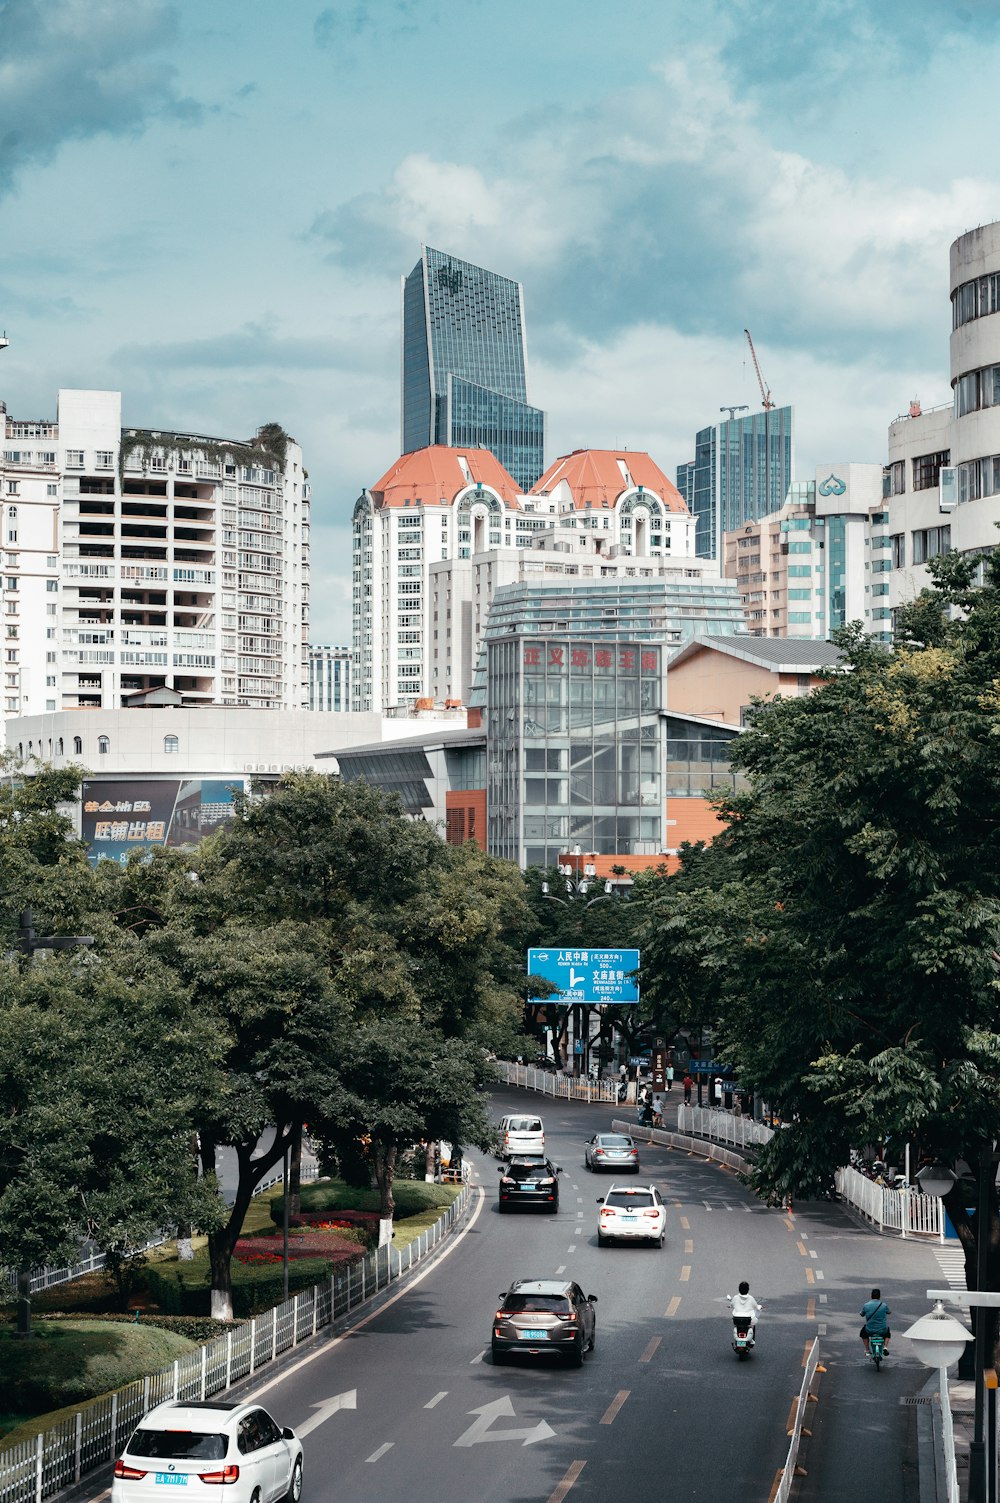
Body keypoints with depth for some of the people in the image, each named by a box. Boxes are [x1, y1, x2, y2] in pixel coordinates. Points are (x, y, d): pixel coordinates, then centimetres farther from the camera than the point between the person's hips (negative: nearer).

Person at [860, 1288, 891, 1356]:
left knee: (863, 1331, 35)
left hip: (870, 1331, 0)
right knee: (888, 1332, 36)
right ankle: (885, 1347, 15)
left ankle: (867, 1350, 29)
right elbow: (889, 1312, 12)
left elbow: (862, 1314, 9)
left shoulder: (866, 1305, -9)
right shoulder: (884, 1305, -8)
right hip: (882, 1331, 0)